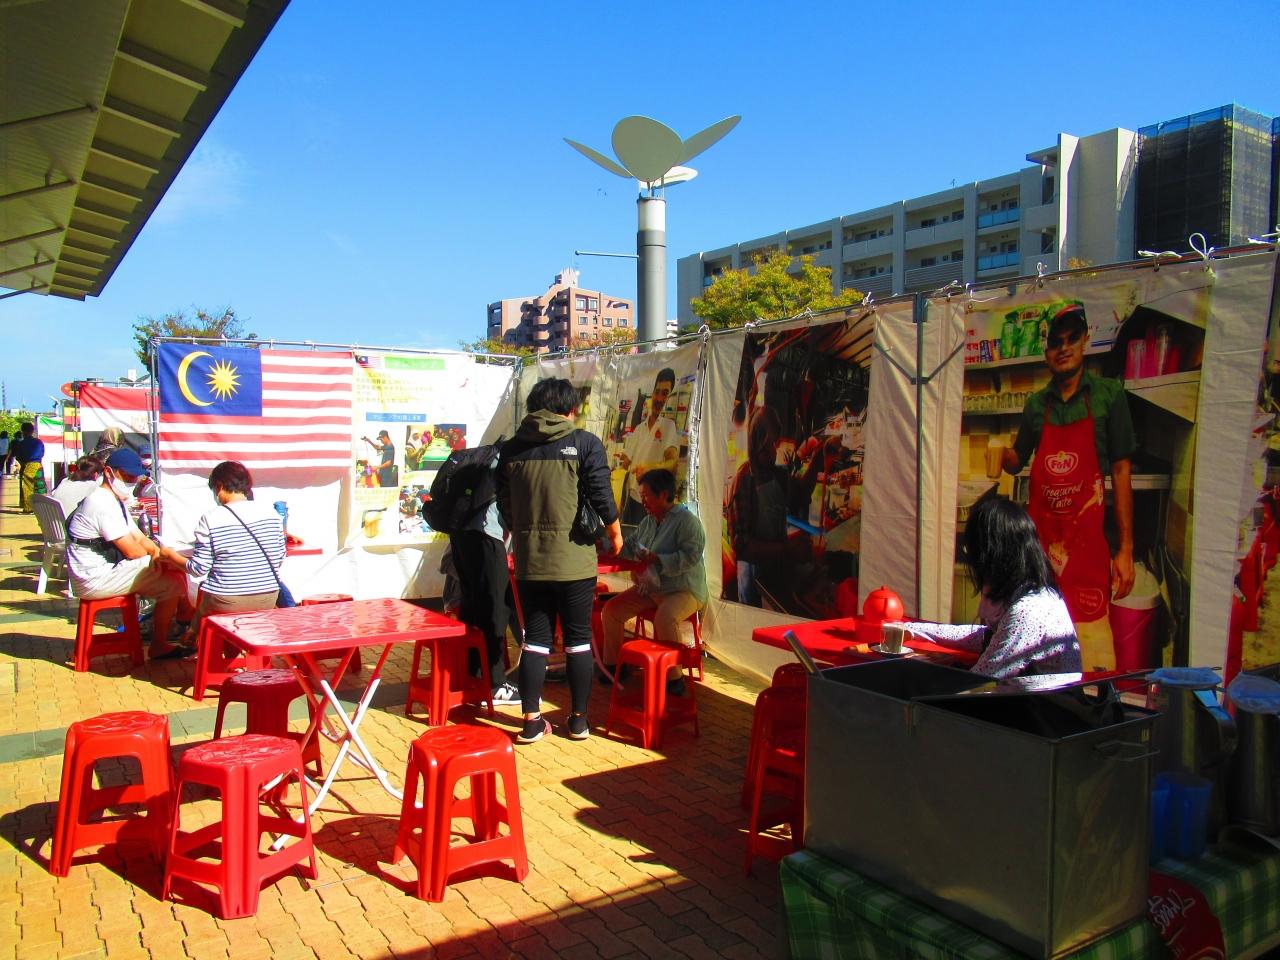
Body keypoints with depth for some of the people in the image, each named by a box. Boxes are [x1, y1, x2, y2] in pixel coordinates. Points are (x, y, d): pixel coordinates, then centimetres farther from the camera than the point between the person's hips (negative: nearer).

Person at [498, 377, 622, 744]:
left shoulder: (511, 449, 4)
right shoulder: (584, 444, -7)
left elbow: (504, 506, 11)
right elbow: (602, 498, -9)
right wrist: (615, 534, 9)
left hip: (529, 561, 3)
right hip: (574, 560, -3)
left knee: (535, 638, 10)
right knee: (578, 639, 9)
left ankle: (531, 721, 13)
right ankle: (579, 719, 17)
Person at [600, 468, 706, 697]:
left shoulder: (686, 520, -14)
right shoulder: (648, 521, 12)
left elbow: (690, 556, -24)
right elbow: (629, 546, 20)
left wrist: (657, 560, -26)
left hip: (683, 590, -8)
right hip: (649, 588, 8)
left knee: (664, 618, -37)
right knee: (611, 610, -4)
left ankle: (674, 678, -21)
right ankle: (612, 665, 12)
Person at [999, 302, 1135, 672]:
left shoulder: (1108, 394, 1)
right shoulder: (1037, 404, 10)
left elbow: (1120, 471, 0)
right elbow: (1017, 461, 21)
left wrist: (1125, 549, -5)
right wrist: (1005, 455, -5)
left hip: (1086, 541, -3)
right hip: (1039, 538, 3)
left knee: (1093, 657, -6)